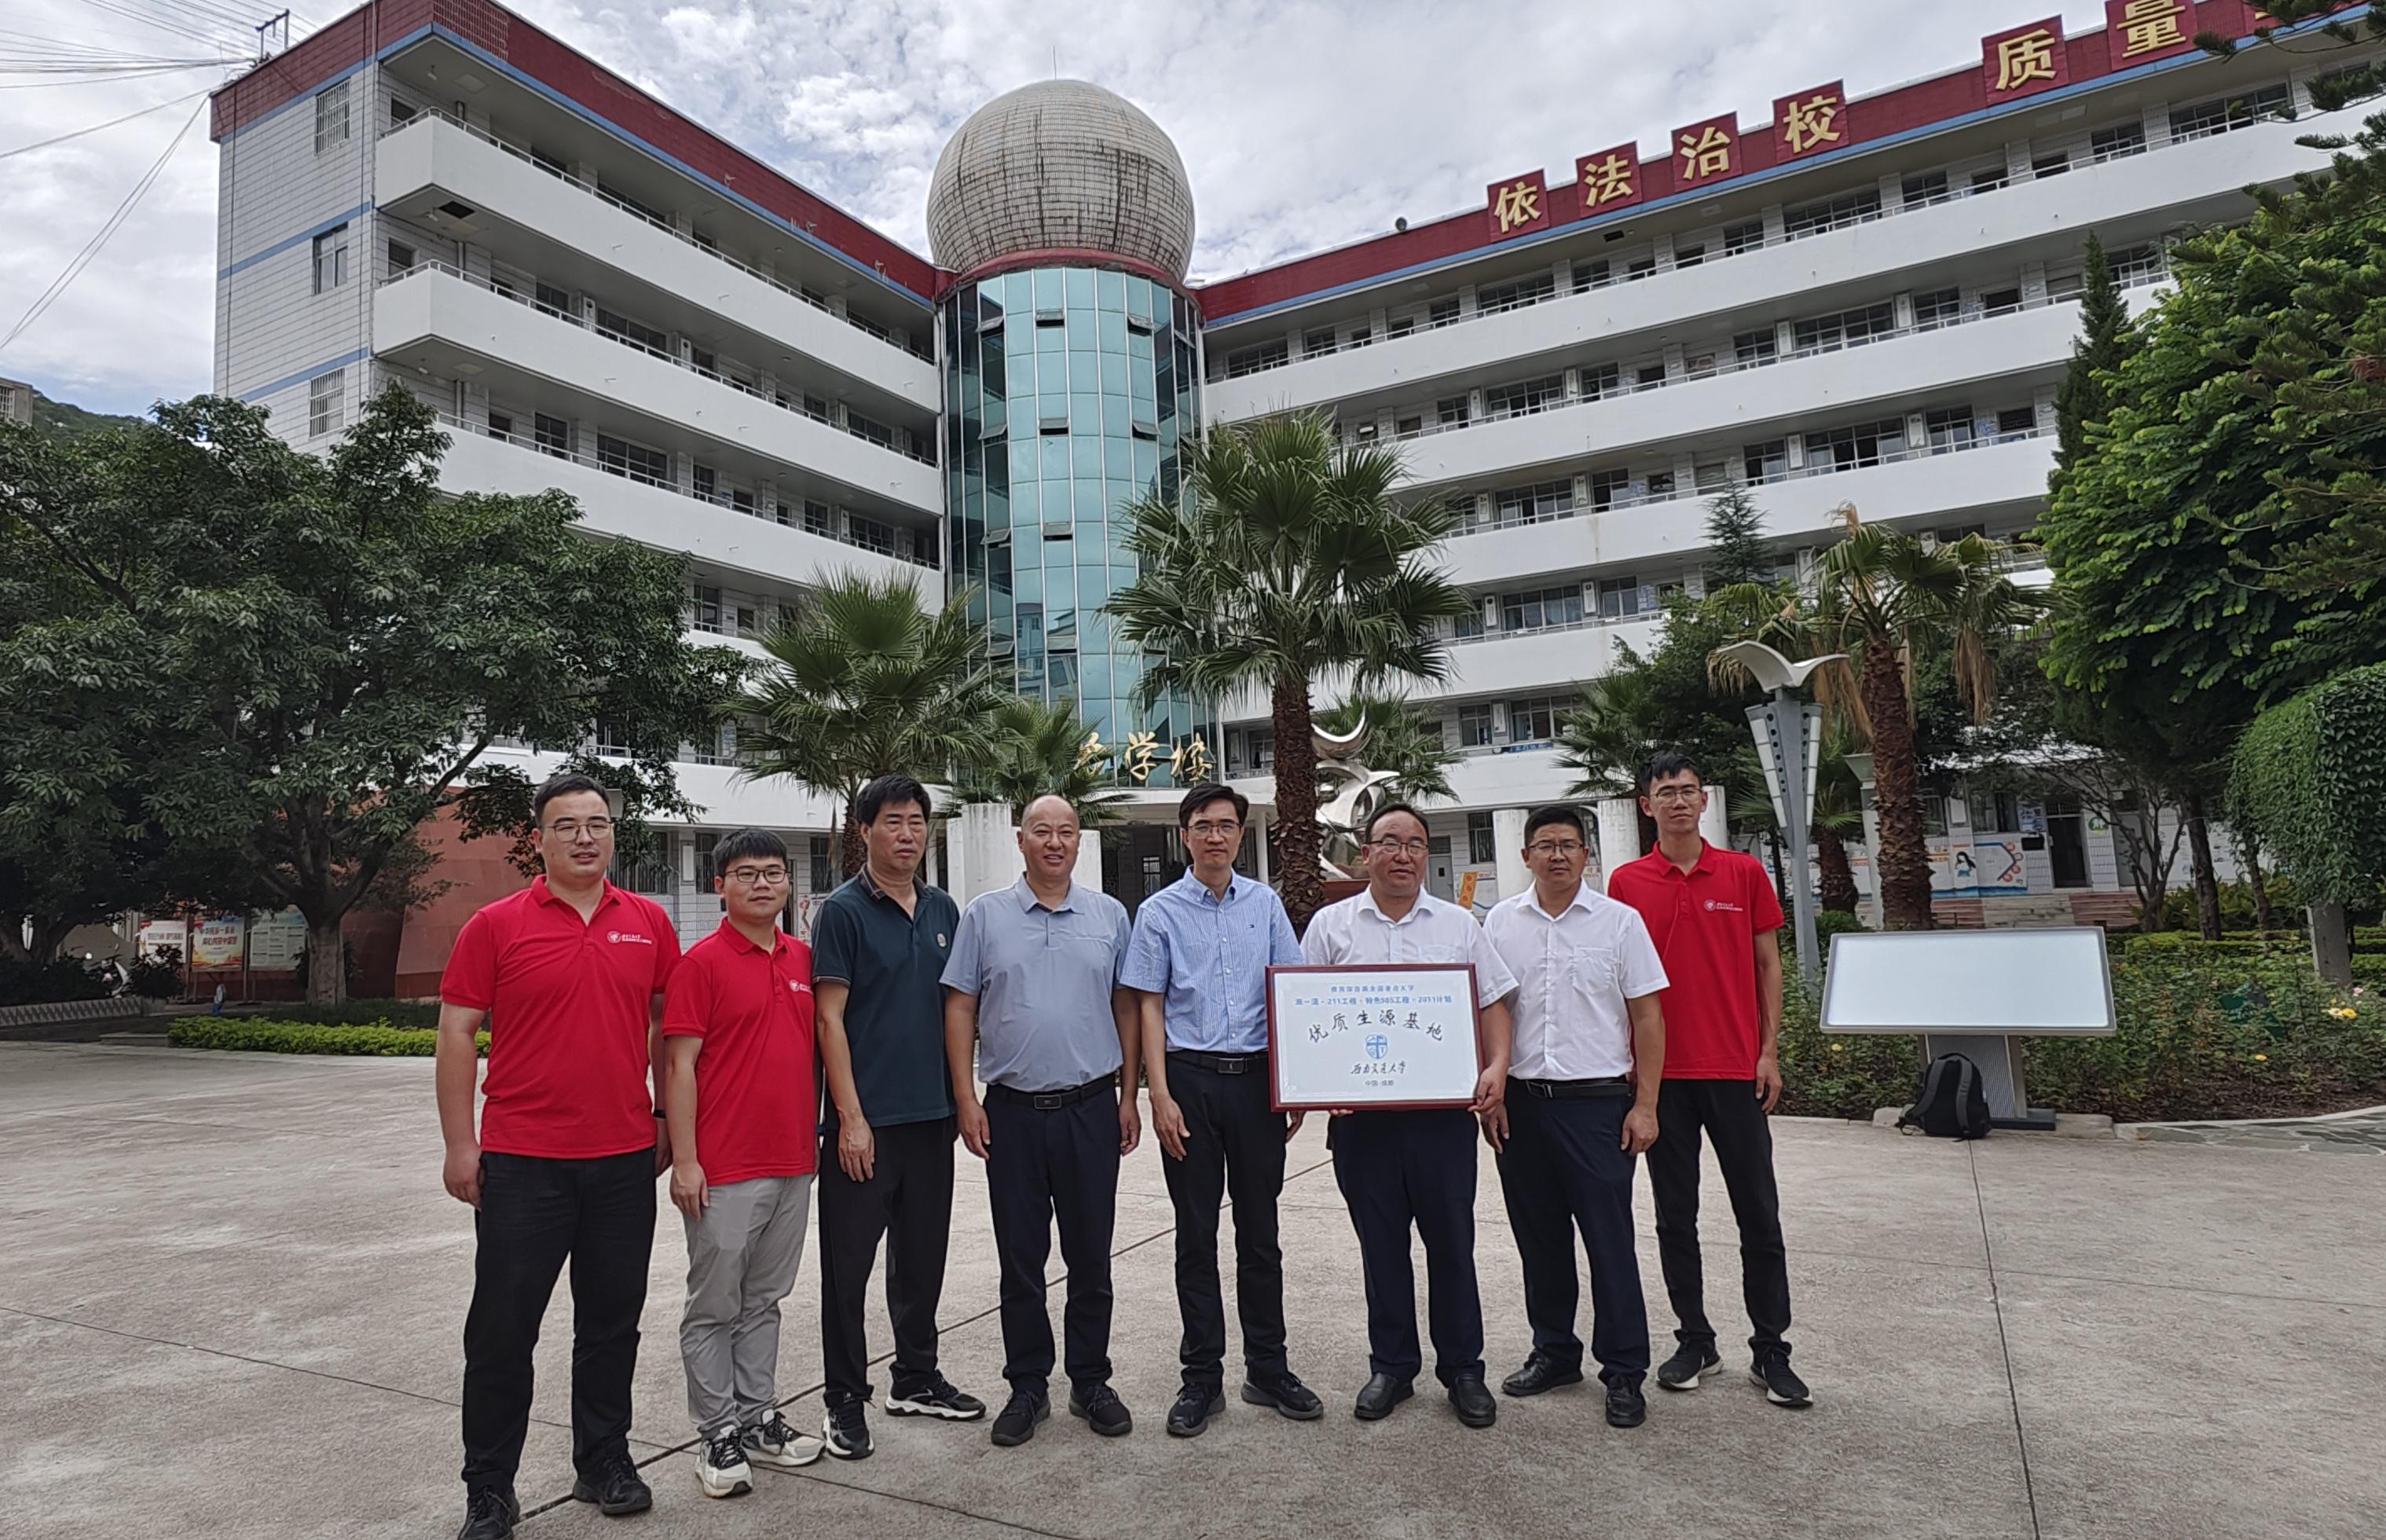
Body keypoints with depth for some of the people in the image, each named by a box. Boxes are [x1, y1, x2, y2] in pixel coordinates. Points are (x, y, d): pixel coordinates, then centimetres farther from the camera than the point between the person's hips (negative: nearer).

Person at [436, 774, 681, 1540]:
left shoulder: (649, 923, 3)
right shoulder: (495, 926, -4)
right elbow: (457, 1034, -3)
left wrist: (668, 1122, 11)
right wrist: (459, 1146, -6)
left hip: (625, 1159, 3)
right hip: (521, 1161, -2)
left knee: (612, 1322, 14)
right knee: (503, 1328, 7)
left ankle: (604, 1461, 31)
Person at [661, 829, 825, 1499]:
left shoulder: (803, 959, 8)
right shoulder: (702, 962, -9)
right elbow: (680, 1066, -11)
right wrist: (684, 1160, -14)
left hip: (793, 1165, 6)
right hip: (723, 1171, -6)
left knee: (764, 1301, 17)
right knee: (714, 1308, 6)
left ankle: (758, 1419, 28)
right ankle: (718, 1435, 19)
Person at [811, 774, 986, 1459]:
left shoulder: (942, 909, 10)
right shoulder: (843, 910, -8)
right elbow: (829, 1018, -11)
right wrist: (850, 1117, -15)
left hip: (931, 1112, 6)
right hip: (866, 1118, -6)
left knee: (922, 1254, 16)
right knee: (849, 1261, 4)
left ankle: (916, 1378, 31)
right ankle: (844, 1399, 19)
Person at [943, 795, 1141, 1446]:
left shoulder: (1109, 915, 5)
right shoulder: (984, 915, 2)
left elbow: (1126, 1008, 8)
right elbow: (959, 1009, 2)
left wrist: (1129, 1096, 4)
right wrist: (966, 1100, -4)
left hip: (1092, 1106, 1)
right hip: (1012, 1109, 0)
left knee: (1091, 1256, 9)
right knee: (1020, 1258, 9)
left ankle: (1091, 1381, 25)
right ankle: (1028, 1385, 24)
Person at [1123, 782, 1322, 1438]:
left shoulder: (1266, 904, 7)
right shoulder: (1160, 912, 1)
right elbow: (1150, 1007, 0)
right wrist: (1160, 1096, -8)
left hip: (1257, 1079, 2)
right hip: (1191, 1078, -2)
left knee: (1260, 1229, 11)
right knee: (1196, 1233, 6)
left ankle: (1268, 1368, 24)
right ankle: (1202, 1377, 18)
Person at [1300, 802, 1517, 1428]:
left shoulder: (1459, 925, 8)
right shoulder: (1330, 926, 5)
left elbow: (1493, 1005, 7)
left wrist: (1496, 1066, -10)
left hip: (1443, 1111, 0)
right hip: (1361, 1113, 0)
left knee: (1451, 1241, 7)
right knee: (1380, 1245, 10)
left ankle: (1463, 1369, 22)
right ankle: (1391, 1366, 25)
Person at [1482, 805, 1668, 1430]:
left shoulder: (1620, 921, -1)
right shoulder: (1500, 922, 6)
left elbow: (1647, 1017, 0)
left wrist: (1644, 1104, -5)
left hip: (1597, 1102, -3)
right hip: (1521, 1102, 3)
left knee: (1610, 1238, 0)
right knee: (1538, 1237, 12)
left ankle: (1624, 1372, 14)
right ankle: (1554, 1352, 29)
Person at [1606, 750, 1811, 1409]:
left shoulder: (1744, 873, 2)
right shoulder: (1627, 882, 2)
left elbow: (1767, 964, 6)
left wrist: (1769, 1051, 0)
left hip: (1735, 1069, 0)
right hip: (1662, 1072, 1)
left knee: (1759, 1214, 5)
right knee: (1675, 1216, 9)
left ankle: (1770, 1350, 17)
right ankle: (1694, 1339, 22)